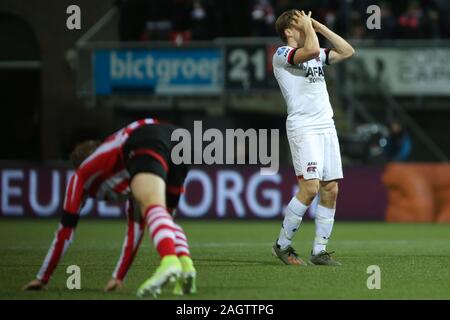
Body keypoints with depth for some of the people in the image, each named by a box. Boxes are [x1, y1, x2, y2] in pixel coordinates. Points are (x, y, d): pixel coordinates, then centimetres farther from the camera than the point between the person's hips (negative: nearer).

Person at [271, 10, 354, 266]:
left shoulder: (318, 56, 21)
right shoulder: (282, 54, -3)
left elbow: (348, 51, 19)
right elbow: (310, 50, -21)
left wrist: (320, 27, 16)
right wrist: (308, 27, -4)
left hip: (327, 126, 8)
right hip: (302, 127, -8)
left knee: (331, 190, 0)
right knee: (310, 187, -17)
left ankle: (320, 251, 6)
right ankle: (283, 244, -4)